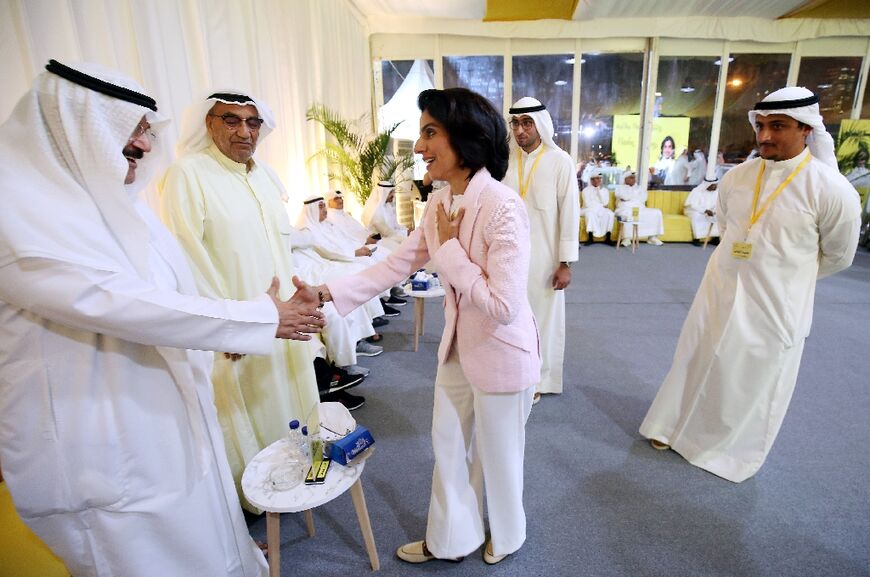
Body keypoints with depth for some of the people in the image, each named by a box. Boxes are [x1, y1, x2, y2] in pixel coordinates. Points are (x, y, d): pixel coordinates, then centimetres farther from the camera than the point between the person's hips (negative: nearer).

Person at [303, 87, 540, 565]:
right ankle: (450, 539, 46)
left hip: (501, 354, -7)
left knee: (497, 455, 16)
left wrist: (449, 248, -22)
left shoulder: (503, 208, -26)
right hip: (458, 346, 7)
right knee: (448, 447, 21)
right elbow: (395, 265, 2)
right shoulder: (440, 203, -1)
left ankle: (505, 538, 47)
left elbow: (503, 306, -29)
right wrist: (327, 292, -6)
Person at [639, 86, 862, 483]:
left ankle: (734, 450, 34)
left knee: (756, 379, 12)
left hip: (775, 304, -3)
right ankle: (674, 426, 34)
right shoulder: (736, 177, -3)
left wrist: (785, 277, 11)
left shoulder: (831, 189, -15)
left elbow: (838, 256, -1)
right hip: (719, 290, 4)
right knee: (697, 362, 14)